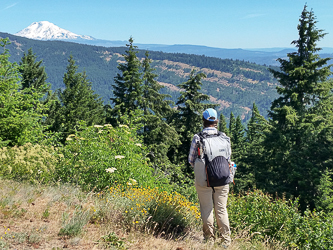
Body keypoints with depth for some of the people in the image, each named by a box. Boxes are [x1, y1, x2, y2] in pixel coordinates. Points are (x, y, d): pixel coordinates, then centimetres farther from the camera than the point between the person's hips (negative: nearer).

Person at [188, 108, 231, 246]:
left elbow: (191, 160, 2)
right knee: (221, 209, 10)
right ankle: (226, 240, 14)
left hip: (203, 179, -2)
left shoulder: (197, 138, -6)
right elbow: (228, 158, 9)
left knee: (206, 209, 10)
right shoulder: (224, 137, -1)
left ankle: (209, 239, 17)